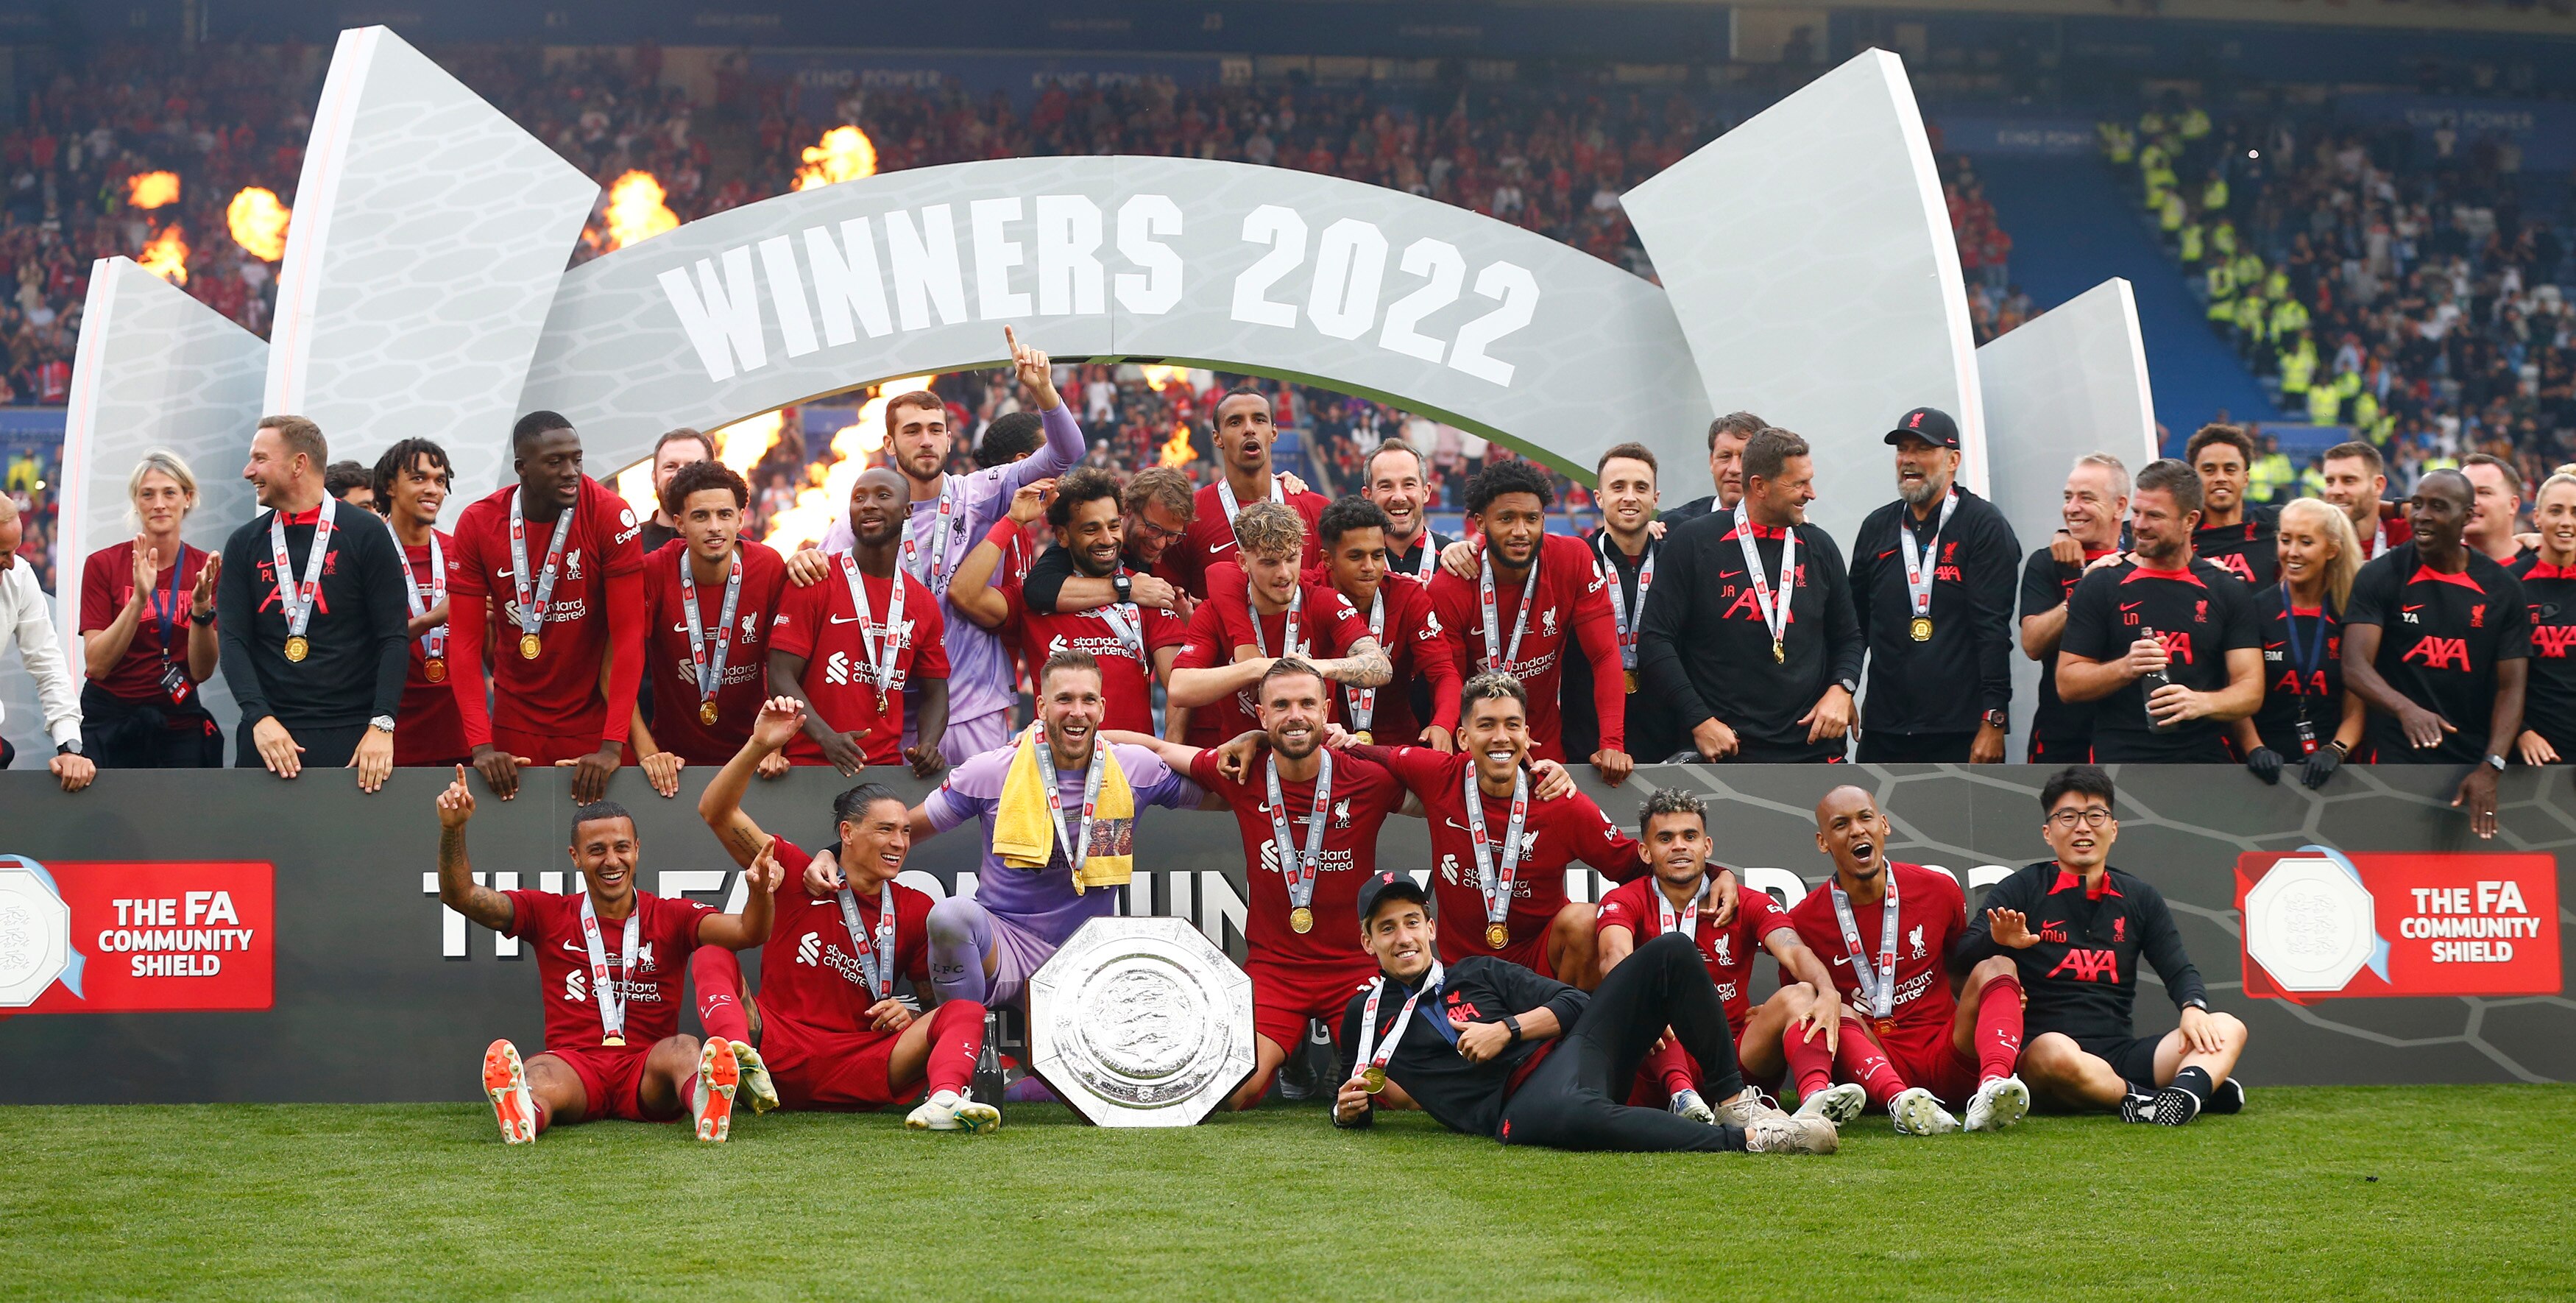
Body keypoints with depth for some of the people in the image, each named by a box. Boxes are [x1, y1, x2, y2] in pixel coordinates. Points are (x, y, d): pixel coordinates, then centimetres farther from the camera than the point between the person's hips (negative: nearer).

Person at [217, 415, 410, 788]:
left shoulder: (366, 534, 2)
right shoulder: (245, 544, 11)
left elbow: (394, 639, -2)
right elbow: (232, 641, 3)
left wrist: (381, 725, -14)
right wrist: (259, 717, -13)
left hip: (351, 734, -2)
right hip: (268, 730, 3)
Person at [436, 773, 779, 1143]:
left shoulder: (671, 917, 14)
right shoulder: (548, 914, 17)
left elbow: (747, 933, -1)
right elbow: (461, 896, 11)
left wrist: (758, 894, -25)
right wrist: (453, 830, -7)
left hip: (648, 1074, 0)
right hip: (574, 1066, 0)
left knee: (683, 1049, -33)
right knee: (535, 1074, -35)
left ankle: (706, 1101, -69)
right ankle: (522, 1117, -71)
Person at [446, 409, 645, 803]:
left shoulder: (610, 517, -14)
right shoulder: (478, 524, -7)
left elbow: (628, 636, -16)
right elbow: (465, 642, -7)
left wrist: (612, 747, -23)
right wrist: (482, 746, -18)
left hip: (592, 722, -2)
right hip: (514, 723, 2)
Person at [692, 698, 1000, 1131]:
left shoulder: (916, 911, 13)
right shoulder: (797, 875, 8)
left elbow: (938, 998, 18)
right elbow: (716, 811, -1)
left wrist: (911, 1017, -7)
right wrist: (759, 746, -15)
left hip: (856, 1071, 1)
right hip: (779, 1054, -1)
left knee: (966, 1011, -18)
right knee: (712, 952, -21)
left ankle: (943, 1100, -52)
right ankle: (741, 1061, -50)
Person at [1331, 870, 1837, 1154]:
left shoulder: (1478, 973, 24)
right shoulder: (1366, 1015, 18)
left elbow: (1574, 1004, 14)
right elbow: (1352, 1101, 26)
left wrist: (1507, 1029, -2)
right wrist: (1349, 1109, 1)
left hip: (1564, 1051, 5)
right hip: (1515, 1108, -5)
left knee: (1670, 954, -8)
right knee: (1574, 1113, -46)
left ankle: (1735, 1102, -11)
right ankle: (1748, 1139, -44)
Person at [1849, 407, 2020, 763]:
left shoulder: (1984, 525, -3)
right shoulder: (1877, 527, 13)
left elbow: (1995, 629, -9)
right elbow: (1855, 626, 20)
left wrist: (1993, 722, -15)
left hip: (1961, 733, -5)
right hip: (1884, 731, 5)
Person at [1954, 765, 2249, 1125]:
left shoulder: (2140, 898, 18)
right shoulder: (2020, 891, 6)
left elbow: (2179, 971, 15)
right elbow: (1961, 959, -1)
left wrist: (2193, 1008, -9)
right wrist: (1997, 941, -24)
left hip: (2123, 1055, 4)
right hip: (2037, 1051, -4)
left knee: (2227, 1029, -17)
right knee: (2056, 1052, -40)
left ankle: (2185, 1091, -48)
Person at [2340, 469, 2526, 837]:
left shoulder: (2501, 588, 5)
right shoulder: (2380, 576, -1)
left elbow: (2510, 687, 2)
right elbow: (2355, 667, -12)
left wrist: (2490, 768, -13)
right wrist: (2406, 709, -32)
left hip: (2475, 766, 2)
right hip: (2397, 762, -2)